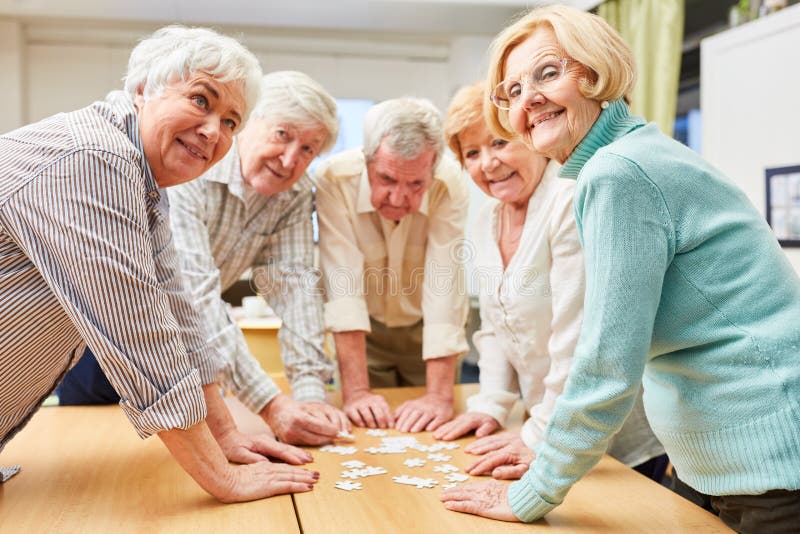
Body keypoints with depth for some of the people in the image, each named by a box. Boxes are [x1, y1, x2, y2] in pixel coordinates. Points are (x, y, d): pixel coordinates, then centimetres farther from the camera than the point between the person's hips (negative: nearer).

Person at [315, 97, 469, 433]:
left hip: (426, 330, 0)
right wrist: (355, 392, -36)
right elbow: (343, 285, -32)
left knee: (432, 433, 5)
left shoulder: (449, 186, -28)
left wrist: (440, 395, -36)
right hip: (365, 330, 0)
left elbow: (445, 287, -31)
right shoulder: (334, 180, -29)